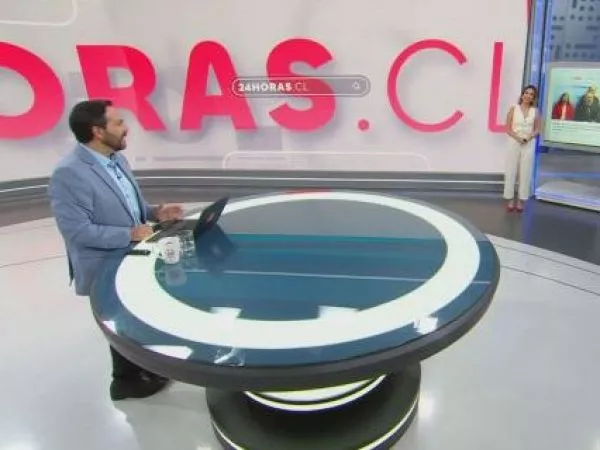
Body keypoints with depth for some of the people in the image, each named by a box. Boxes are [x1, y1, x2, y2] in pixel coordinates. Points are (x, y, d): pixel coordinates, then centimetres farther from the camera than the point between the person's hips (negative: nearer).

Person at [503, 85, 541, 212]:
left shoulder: (535, 111, 5)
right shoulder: (513, 108, 0)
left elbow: (537, 130, 8)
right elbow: (508, 128, -2)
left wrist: (530, 136, -12)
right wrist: (517, 137, -17)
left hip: (529, 144, 2)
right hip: (514, 142, -2)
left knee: (525, 172, 2)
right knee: (511, 171, 0)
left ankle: (520, 200, 9)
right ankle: (510, 199, 8)